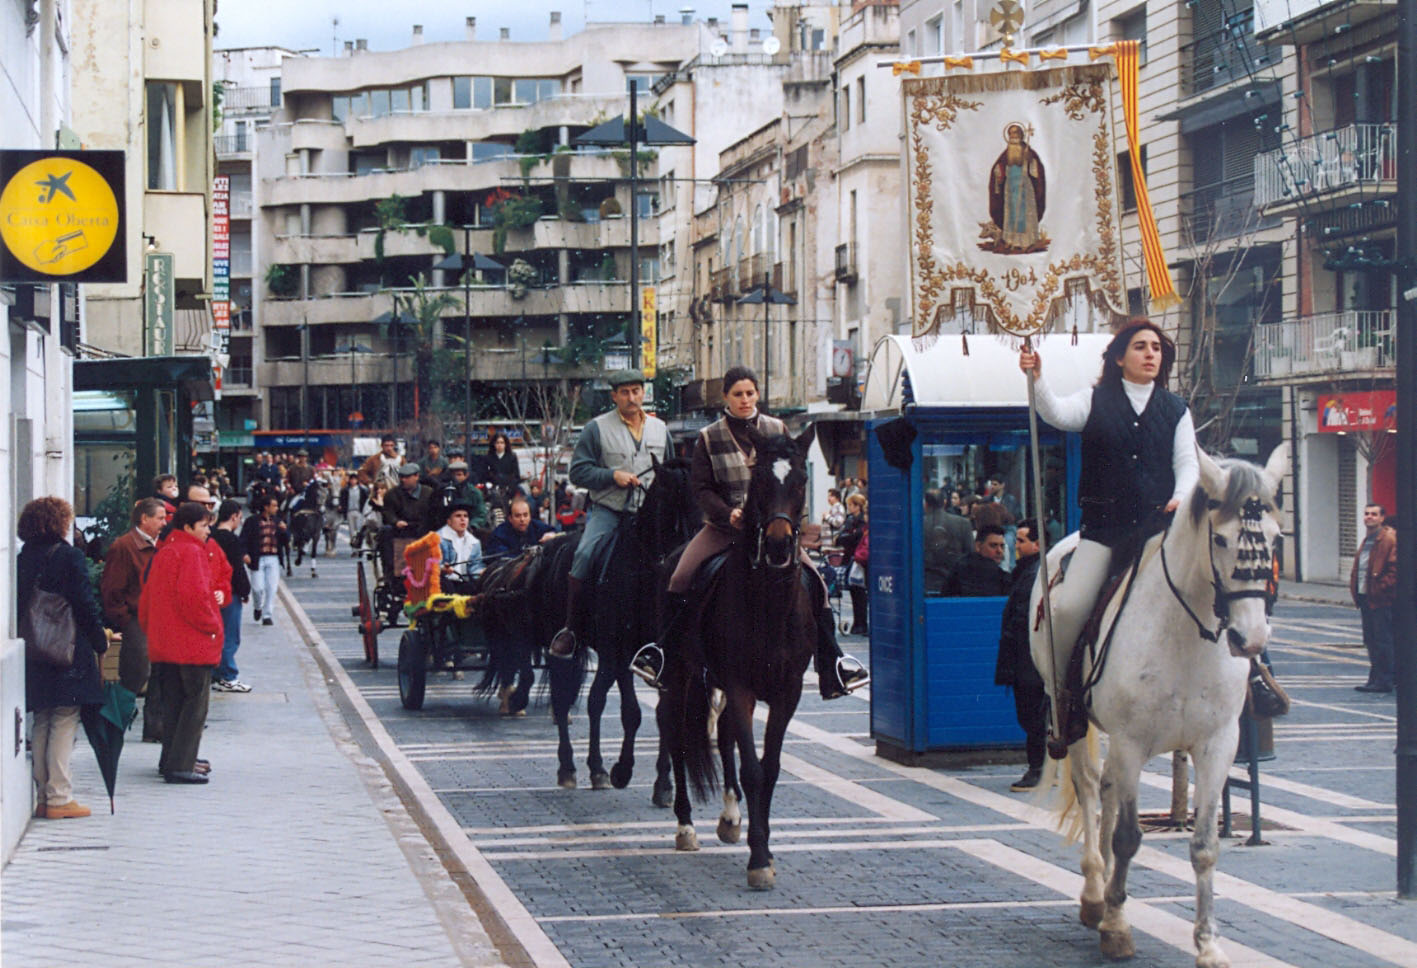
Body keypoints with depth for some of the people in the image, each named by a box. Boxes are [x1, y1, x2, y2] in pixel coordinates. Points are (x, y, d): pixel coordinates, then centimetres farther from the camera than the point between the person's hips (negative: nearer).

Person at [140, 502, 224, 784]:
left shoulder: (162, 553, 15)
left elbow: (147, 598, 19)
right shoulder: (192, 553, -13)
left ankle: (170, 760, 19)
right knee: (195, 704, -5)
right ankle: (180, 765, -10)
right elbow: (194, 596, -24)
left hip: (164, 642, 9)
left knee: (173, 703, 15)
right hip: (194, 643, -9)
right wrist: (212, 625, -12)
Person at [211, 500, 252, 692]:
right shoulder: (232, 540, -16)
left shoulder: (211, 537, 8)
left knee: (218, 635, 16)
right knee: (230, 637, -2)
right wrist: (245, 591, -5)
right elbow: (237, 570, -17)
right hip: (230, 594, -8)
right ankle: (226, 678, 1)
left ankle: (216, 675, 21)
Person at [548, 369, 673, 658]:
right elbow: (579, 471, -1)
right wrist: (613, 476, -14)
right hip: (608, 509, -3)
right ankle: (571, 628, -14)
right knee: (584, 554, -24)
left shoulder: (659, 428, 14)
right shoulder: (597, 428, 2)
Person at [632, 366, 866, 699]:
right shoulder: (709, 438, 3)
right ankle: (662, 650, -1)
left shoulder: (777, 431, 7)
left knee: (813, 580, -15)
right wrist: (727, 513, -15)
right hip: (724, 526, -1)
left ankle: (832, 665, -7)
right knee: (681, 578, -20)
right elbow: (701, 487, 1)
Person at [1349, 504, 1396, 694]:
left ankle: (1384, 681, -1)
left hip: (1381, 600, -9)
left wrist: (1381, 589, -20)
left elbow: (1394, 569, -18)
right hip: (1366, 599, 9)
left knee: (1383, 641, -5)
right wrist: (1355, 589, 12)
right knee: (1371, 641, 12)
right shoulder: (1367, 540, 18)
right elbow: (1358, 569, 24)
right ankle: (1376, 678, 19)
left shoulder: (1389, 540, -11)